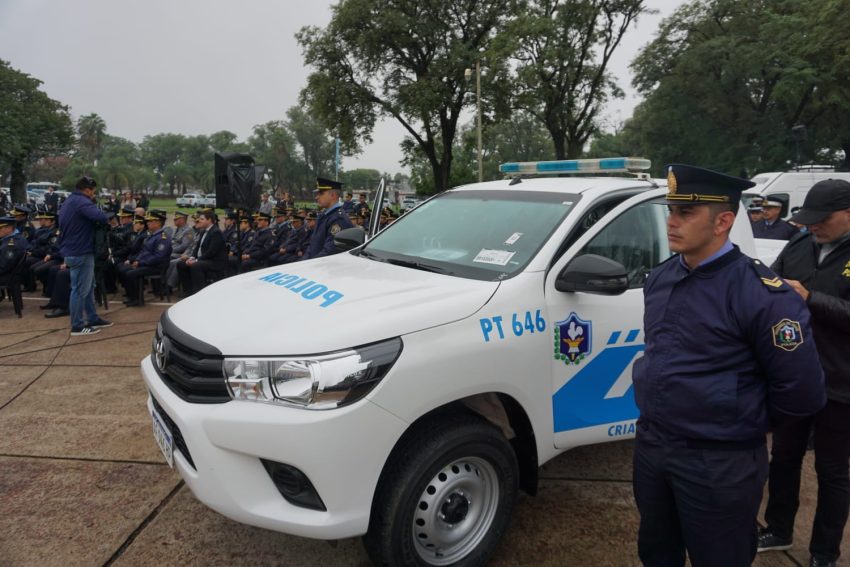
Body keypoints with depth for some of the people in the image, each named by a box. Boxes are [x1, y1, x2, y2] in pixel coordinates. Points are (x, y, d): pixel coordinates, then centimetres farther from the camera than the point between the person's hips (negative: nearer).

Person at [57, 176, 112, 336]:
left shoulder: (69, 202, 17)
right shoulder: (81, 201, -17)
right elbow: (101, 217, -32)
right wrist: (107, 222, -8)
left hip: (72, 251, 11)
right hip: (80, 253, -11)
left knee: (88, 287, 18)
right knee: (80, 290, -3)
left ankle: (93, 319, 26)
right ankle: (77, 326, 4)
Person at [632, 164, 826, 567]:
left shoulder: (761, 294, -20)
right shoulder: (659, 279, 4)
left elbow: (803, 392, -16)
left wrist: (744, 423, -2)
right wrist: (659, 424, 15)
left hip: (719, 464, -7)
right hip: (649, 446, 7)